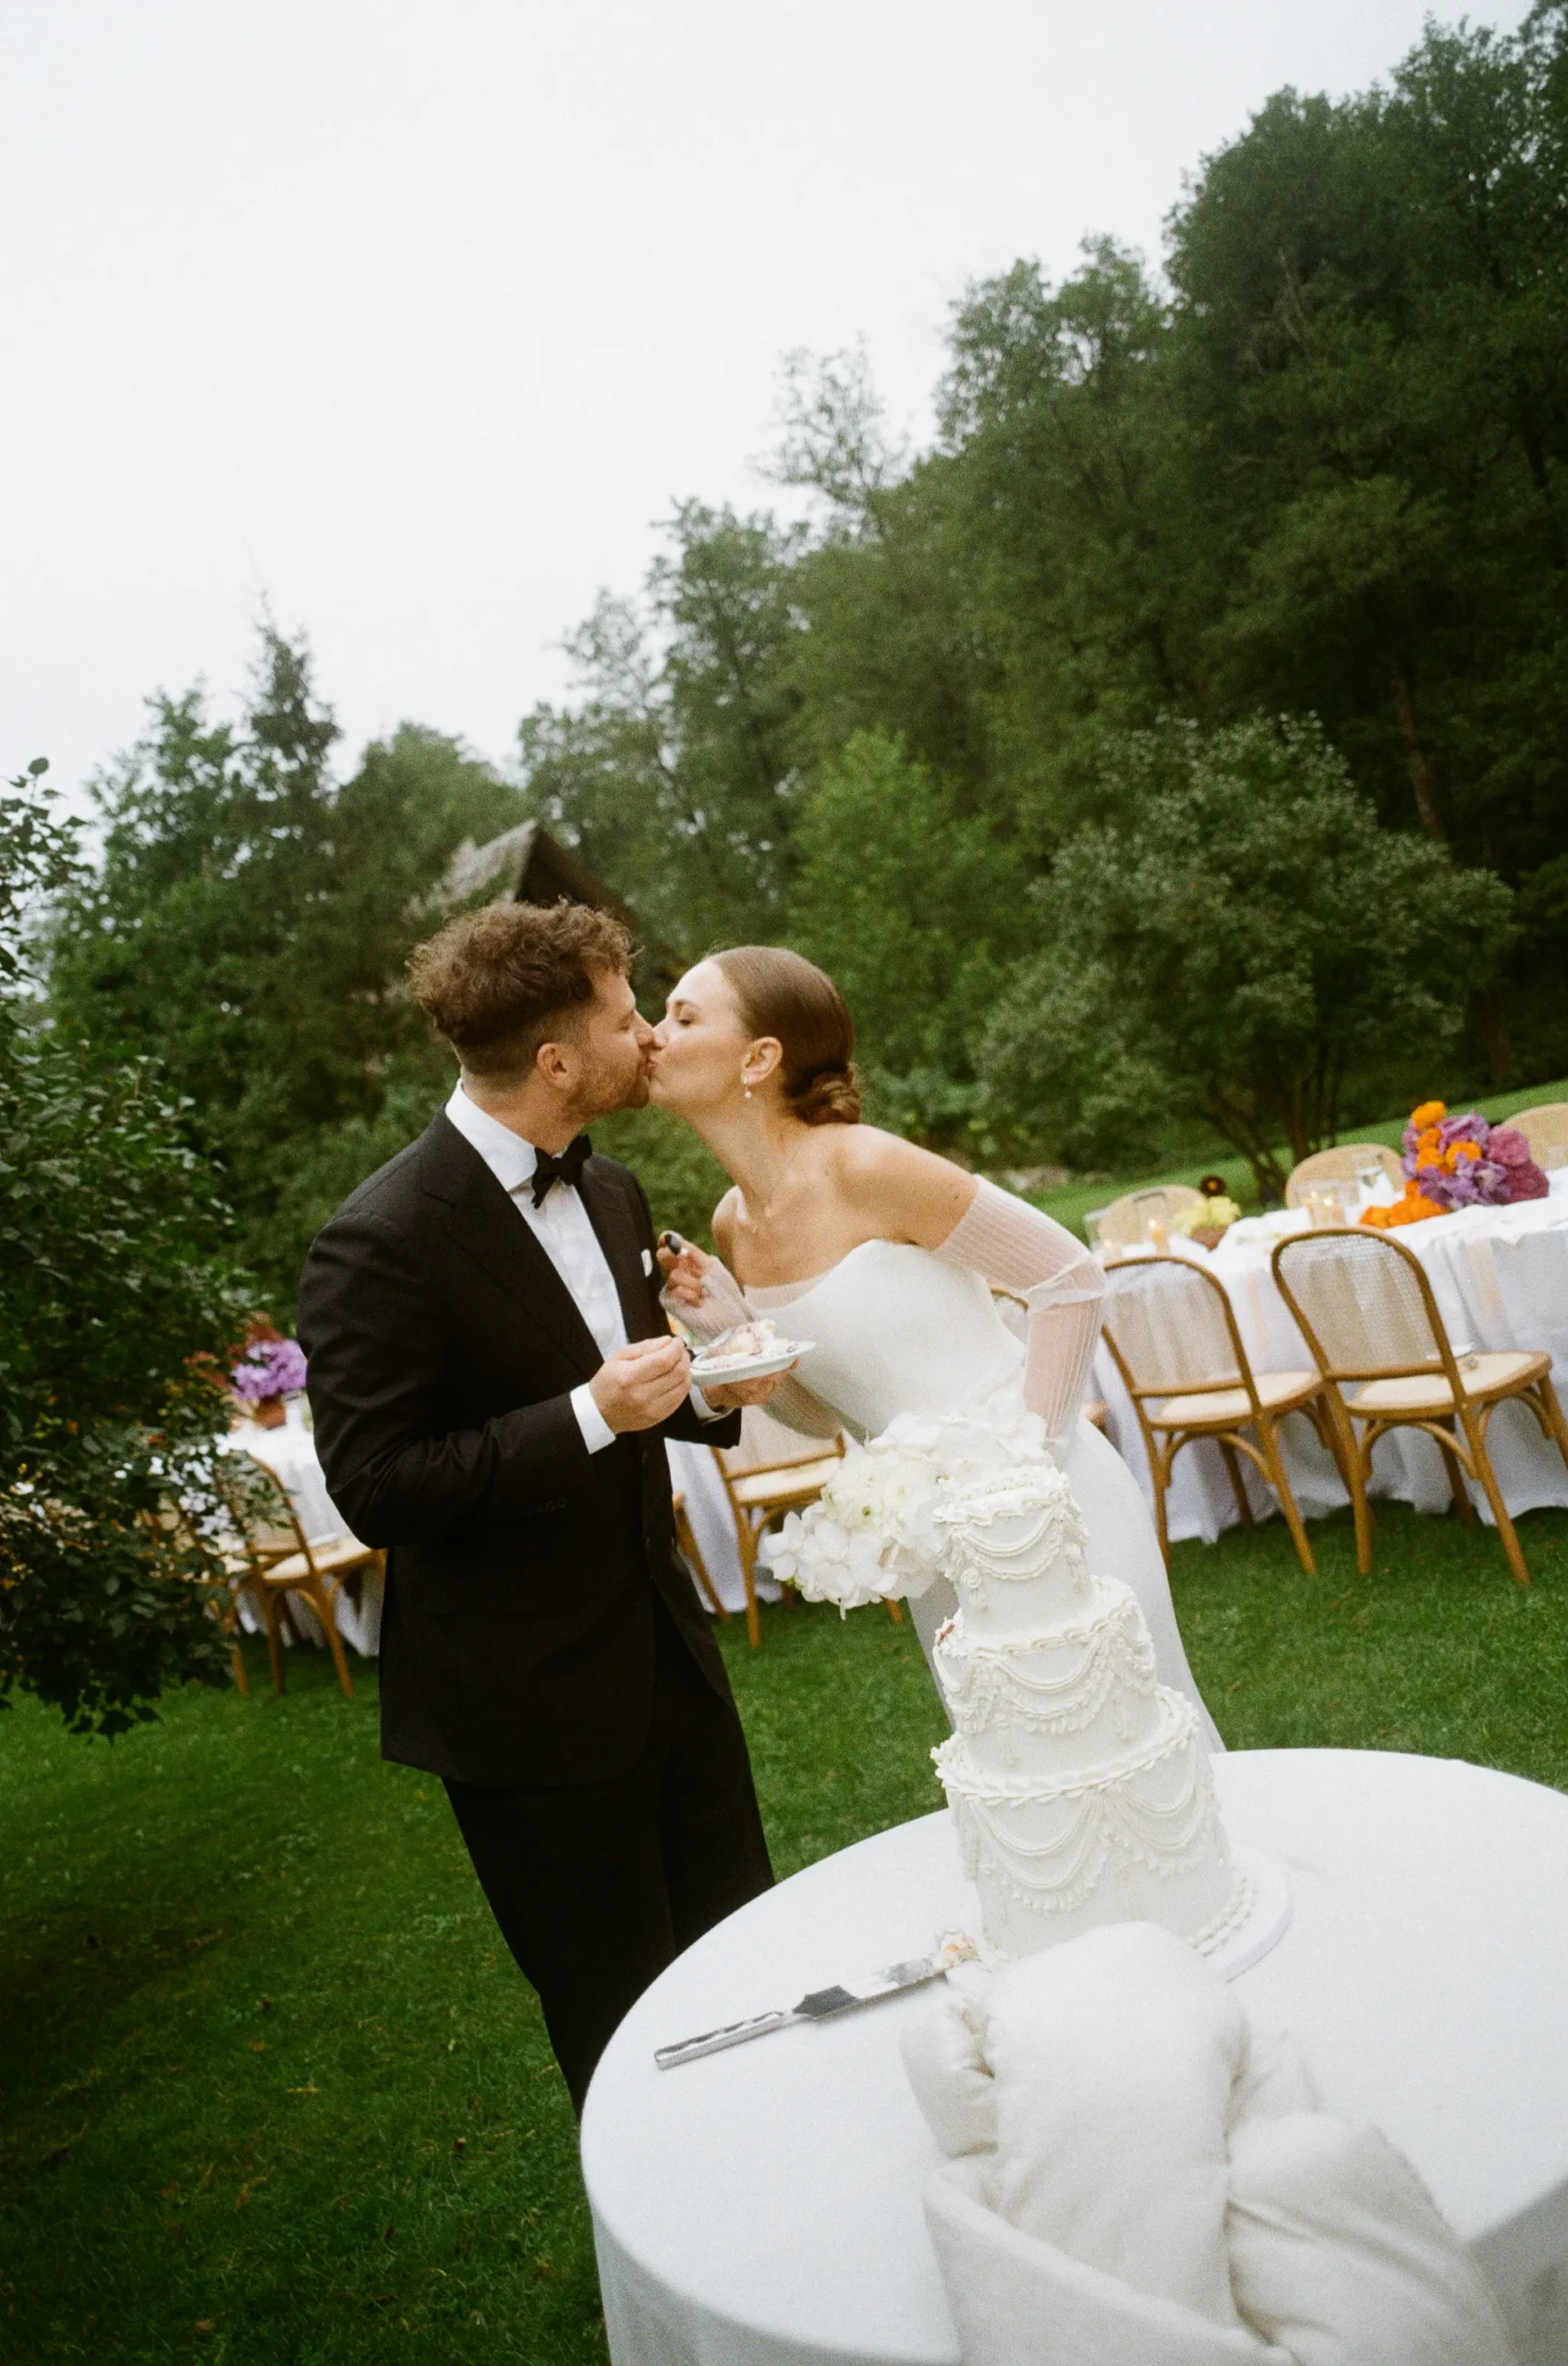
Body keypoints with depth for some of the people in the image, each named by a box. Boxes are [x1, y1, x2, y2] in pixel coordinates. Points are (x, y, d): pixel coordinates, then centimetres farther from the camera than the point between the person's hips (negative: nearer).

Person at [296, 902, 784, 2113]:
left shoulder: (611, 1191, 4)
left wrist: (708, 1391, -5)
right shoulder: (382, 1241, -22)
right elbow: (375, 1490, -21)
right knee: (625, 2027, 11)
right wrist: (593, 1414, -28)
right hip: (530, 1705, -7)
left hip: (667, 1651, 8)